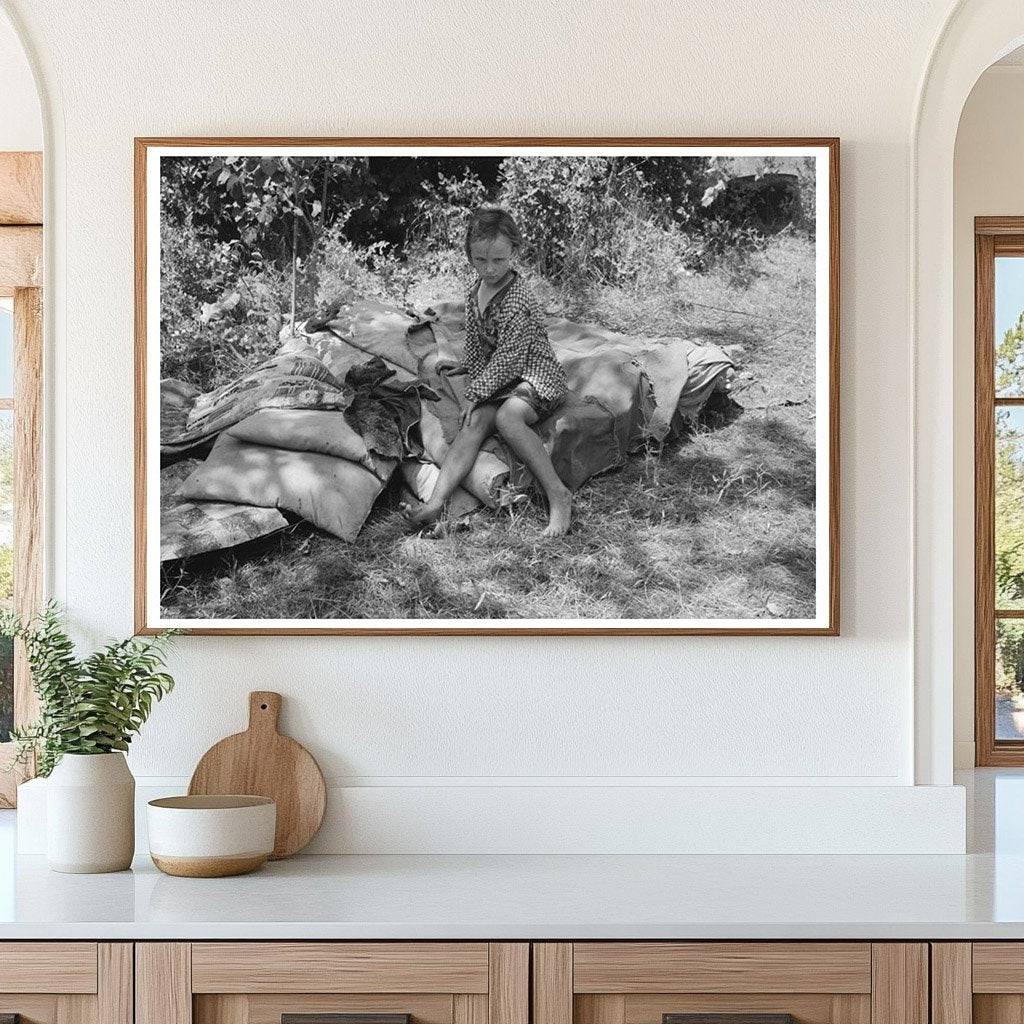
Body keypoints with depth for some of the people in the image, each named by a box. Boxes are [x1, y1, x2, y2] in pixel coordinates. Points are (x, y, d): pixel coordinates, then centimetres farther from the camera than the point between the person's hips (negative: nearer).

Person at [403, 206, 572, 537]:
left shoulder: (518, 301, -19)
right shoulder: (476, 292, 9)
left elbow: (508, 357, -20)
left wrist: (477, 391, -19)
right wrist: (467, 367, 37)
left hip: (536, 375, -7)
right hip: (497, 377, 7)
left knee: (507, 416, -37)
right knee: (475, 422, -22)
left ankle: (557, 494, -35)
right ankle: (435, 502, -43)